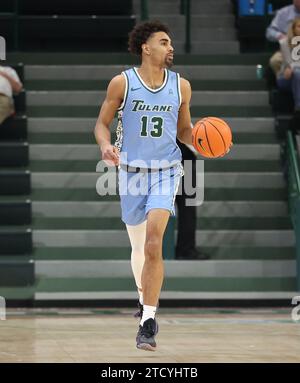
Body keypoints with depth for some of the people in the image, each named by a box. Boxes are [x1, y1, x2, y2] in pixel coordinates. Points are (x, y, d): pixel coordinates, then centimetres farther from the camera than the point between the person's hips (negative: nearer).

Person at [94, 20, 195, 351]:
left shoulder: (181, 86, 2)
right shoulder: (122, 83, -4)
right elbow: (102, 123, 3)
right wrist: (106, 146, -18)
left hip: (166, 171, -1)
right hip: (131, 171, 1)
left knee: (153, 242, -18)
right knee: (137, 243, 14)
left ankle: (148, 322, -19)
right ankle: (144, 296, 42)